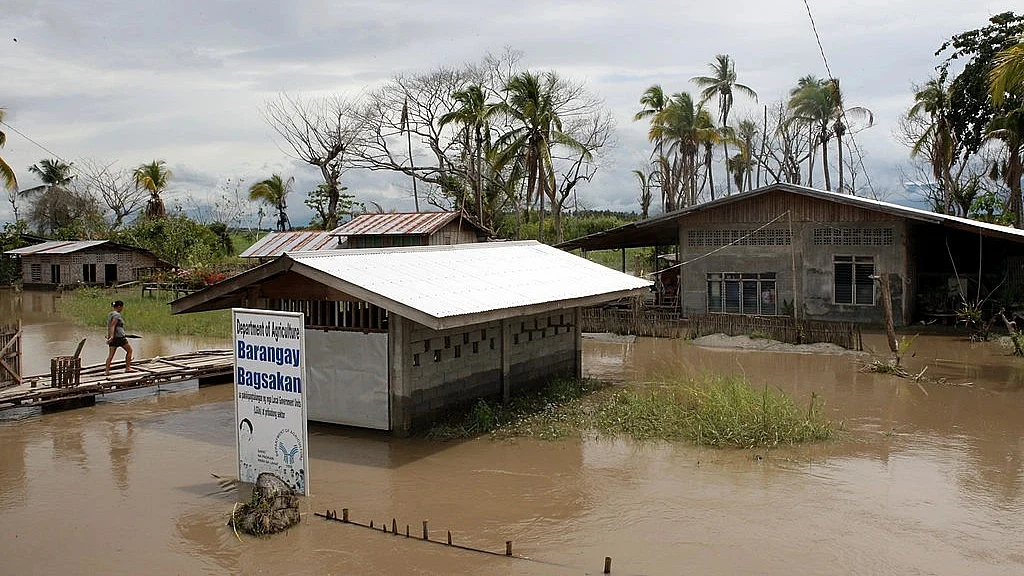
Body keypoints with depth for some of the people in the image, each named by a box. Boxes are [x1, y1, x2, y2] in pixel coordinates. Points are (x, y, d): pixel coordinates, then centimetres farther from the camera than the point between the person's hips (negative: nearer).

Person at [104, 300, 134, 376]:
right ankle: (127, 368, 6)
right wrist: (112, 336, -28)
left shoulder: (110, 314, 16)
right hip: (119, 336, -9)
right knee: (129, 350, 6)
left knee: (111, 354, 4)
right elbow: (112, 325, -21)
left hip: (112, 337, 9)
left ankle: (107, 371, -3)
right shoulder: (117, 315, -11)